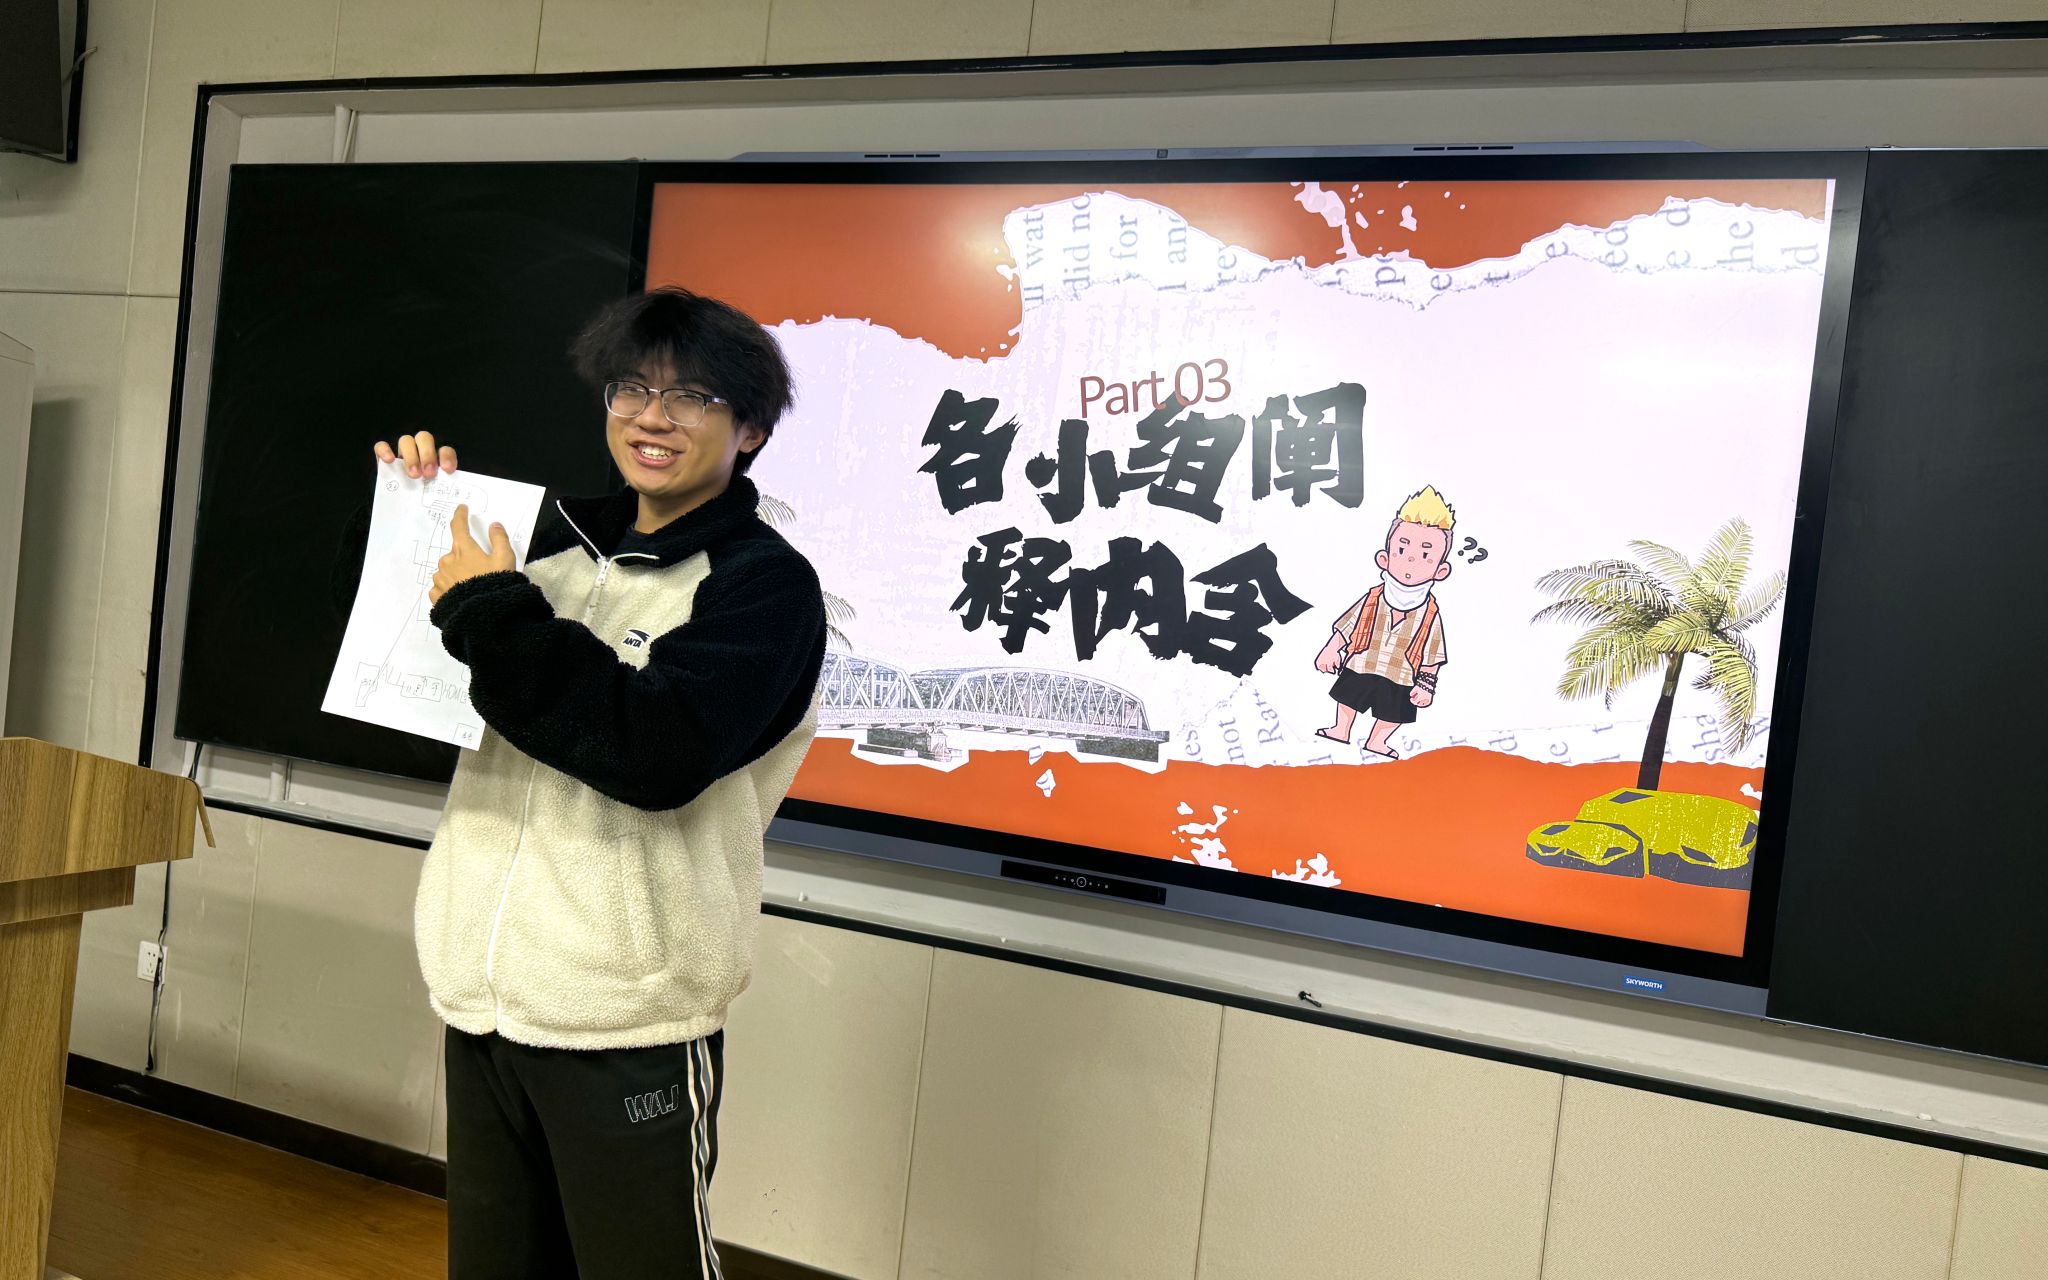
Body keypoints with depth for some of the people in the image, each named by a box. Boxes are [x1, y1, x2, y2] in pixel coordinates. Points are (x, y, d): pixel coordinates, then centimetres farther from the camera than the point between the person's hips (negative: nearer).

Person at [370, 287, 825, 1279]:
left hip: (628, 1025, -5)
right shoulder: (558, 544, 10)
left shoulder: (767, 581, -7)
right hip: (483, 994, 6)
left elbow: (661, 753, -23)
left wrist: (488, 612, -18)